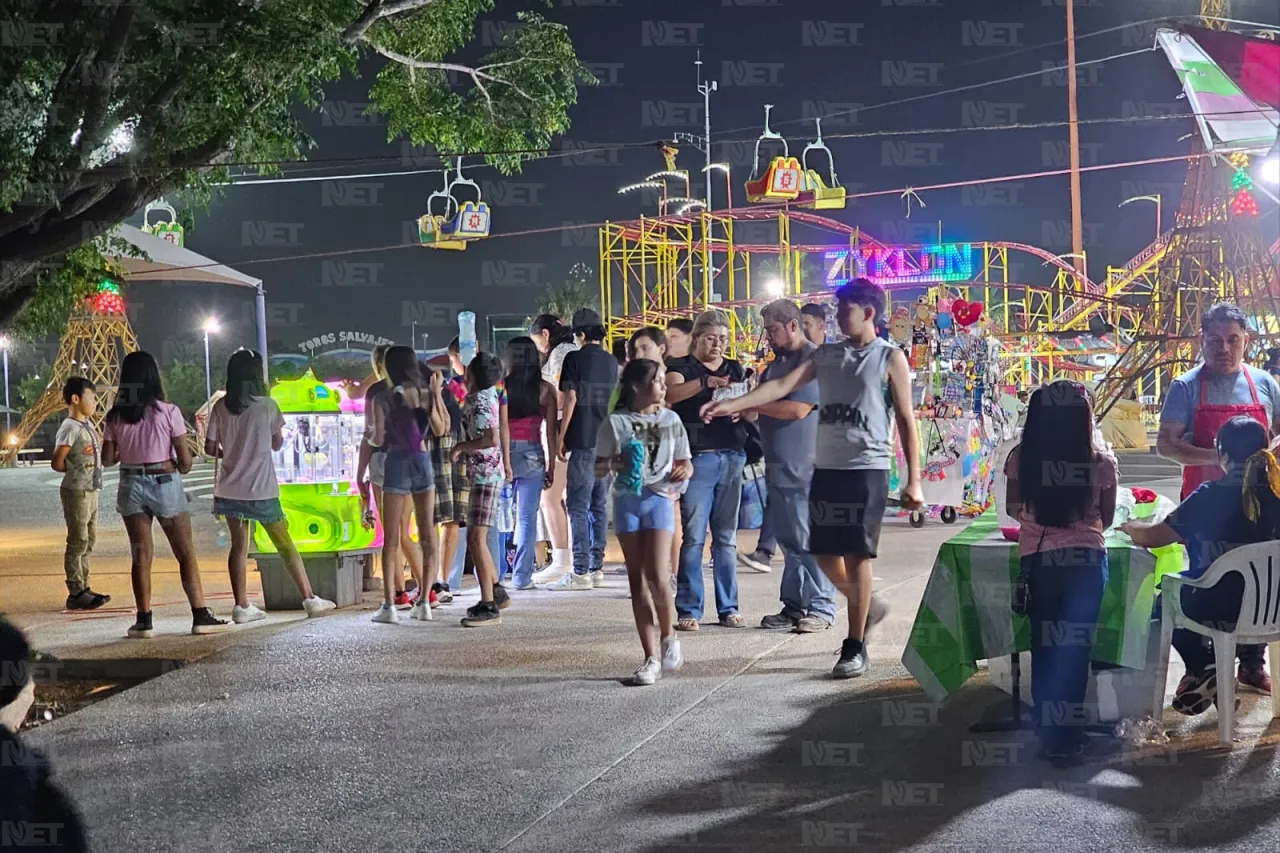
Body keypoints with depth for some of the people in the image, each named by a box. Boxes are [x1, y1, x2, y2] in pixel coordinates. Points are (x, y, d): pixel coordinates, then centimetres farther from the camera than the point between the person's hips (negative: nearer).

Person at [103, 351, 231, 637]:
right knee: (186, 553, 6)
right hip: (165, 483, -3)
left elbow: (107, 459, 1)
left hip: (131, 486, 3)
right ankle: (200, 616, 5)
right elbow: (185, 460, -9)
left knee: (141, 555, 8)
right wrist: (179, 469, 13)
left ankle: (144, 621, 5)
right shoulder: (168, 412, -9)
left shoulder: (115, 416, -1)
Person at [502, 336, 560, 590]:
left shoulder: (501, 387, -2)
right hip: (532, 455, 0)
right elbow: (551, 431, 0)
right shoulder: (545, 389, 0)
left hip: (504, 455, 0)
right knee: (527, 518, 4)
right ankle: (522, 576, 4)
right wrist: (551, 466, 6)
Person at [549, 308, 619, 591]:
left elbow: (571, 399, -10)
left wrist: (561, 438, -4)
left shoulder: (575, 358, -6)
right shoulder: (612, 362, 12)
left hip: (583, 442, -6)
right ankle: (597, 568, 11)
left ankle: (581, 572, -9)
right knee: (600, 505, 11)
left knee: (578, 506, -5)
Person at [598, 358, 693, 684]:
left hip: (659, 499, 0)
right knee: (637, 579, 3)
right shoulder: (616, 422, 1)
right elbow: (600, 468, 4)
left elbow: (684, 461, 14)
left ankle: (668, 636, 15)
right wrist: (613, 466, -17)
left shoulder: (670, 420, 6)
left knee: (657, 576, -13)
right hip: (627, 500, 0)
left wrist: (684, 470, -8)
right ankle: (651, 658, 8)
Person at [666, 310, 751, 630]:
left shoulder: (736, 370, 17)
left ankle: (728, 607, 12)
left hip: (732, 456, 4)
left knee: (727, 537, 7)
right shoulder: (683, 368, 5)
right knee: (693, 536, -6)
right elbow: (671, 393, -16)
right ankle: (688, 610, -3)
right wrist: (705, 382, -33)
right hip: (698, 456, -4)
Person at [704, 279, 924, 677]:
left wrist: (913, 480, -4)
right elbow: (783, 385, 2)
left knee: (857, 555, -4)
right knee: (825, 553, 8)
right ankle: (867, 607, 34)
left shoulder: (890, 357, -1)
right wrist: (733, 405, -12)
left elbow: (906, 420, -1)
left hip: (867, 468, -5)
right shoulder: (825, 354, 11)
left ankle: (855, 647, 5)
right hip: (826, 467, 5)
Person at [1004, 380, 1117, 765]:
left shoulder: (1020, 459, -6)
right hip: (1086, 560, -1)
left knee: (1044, 645, 15)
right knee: (1076, 648, 7)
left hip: (1037, 560, 1)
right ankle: (1063, 735, 9)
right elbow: (1106, 519, 5)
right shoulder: (1100, 463, -8)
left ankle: (1046, 728, 21)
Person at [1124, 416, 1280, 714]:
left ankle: (1202, 667, 7)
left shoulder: (1212, 496, -16)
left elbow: (1152, 537, -11)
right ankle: (1252, 664, 32)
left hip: (1221, 611, -5)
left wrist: (1130, 527, 11)